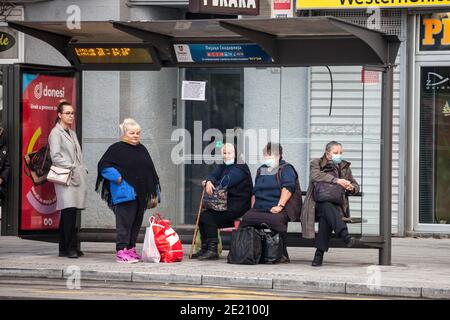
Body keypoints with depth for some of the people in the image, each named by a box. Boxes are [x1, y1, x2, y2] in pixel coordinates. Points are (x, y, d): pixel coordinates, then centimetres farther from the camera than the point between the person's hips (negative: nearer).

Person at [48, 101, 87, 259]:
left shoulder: (72, 133, 22)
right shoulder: (56, 133, -3)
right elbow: (55, 156, -12)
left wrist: (82, 169, 11)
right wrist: (72, 167, -13)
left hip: (77, 177, 8)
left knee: (68, 214, 7)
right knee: (70, 212, -15)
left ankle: (64, 248, 8)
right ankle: (70, 247, -15)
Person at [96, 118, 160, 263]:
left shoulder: (142, 150, 17)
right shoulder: (117, 149, -6)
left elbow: (150, 170, 23)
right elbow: (104, 166, -10)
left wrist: (153, 191, 18)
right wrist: (117, 178, -17)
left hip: (141, 194, 8)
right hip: (125, 193, -8)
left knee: (136, 223, 11)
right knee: (125, 222, -11)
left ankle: (131, 249, 19)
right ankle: (121, 252, -12)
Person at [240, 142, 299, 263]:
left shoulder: (286, 169, 9)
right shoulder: (261, 170, 29)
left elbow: (288, 188, -6)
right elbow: (254, 192, 32)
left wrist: (279, 205, -18)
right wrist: (252, 209, 15)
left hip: (277, 209, -5)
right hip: (259, 208, 5)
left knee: (276, 220, -39)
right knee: (246, 218, -27)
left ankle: (283, 254, -25)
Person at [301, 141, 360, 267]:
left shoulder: (344, 167, 20)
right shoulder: (316, 163, 10)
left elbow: (356, 186, 23)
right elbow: (315, 176, -13)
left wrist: (351, 188, -3)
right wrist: (336, 180, -24)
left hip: (337, 207, 2)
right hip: (317, 204, -2)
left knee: (326, 216, -34)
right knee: (327, 206, -38)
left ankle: (319, 253, -39)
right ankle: (344, 235, -57)